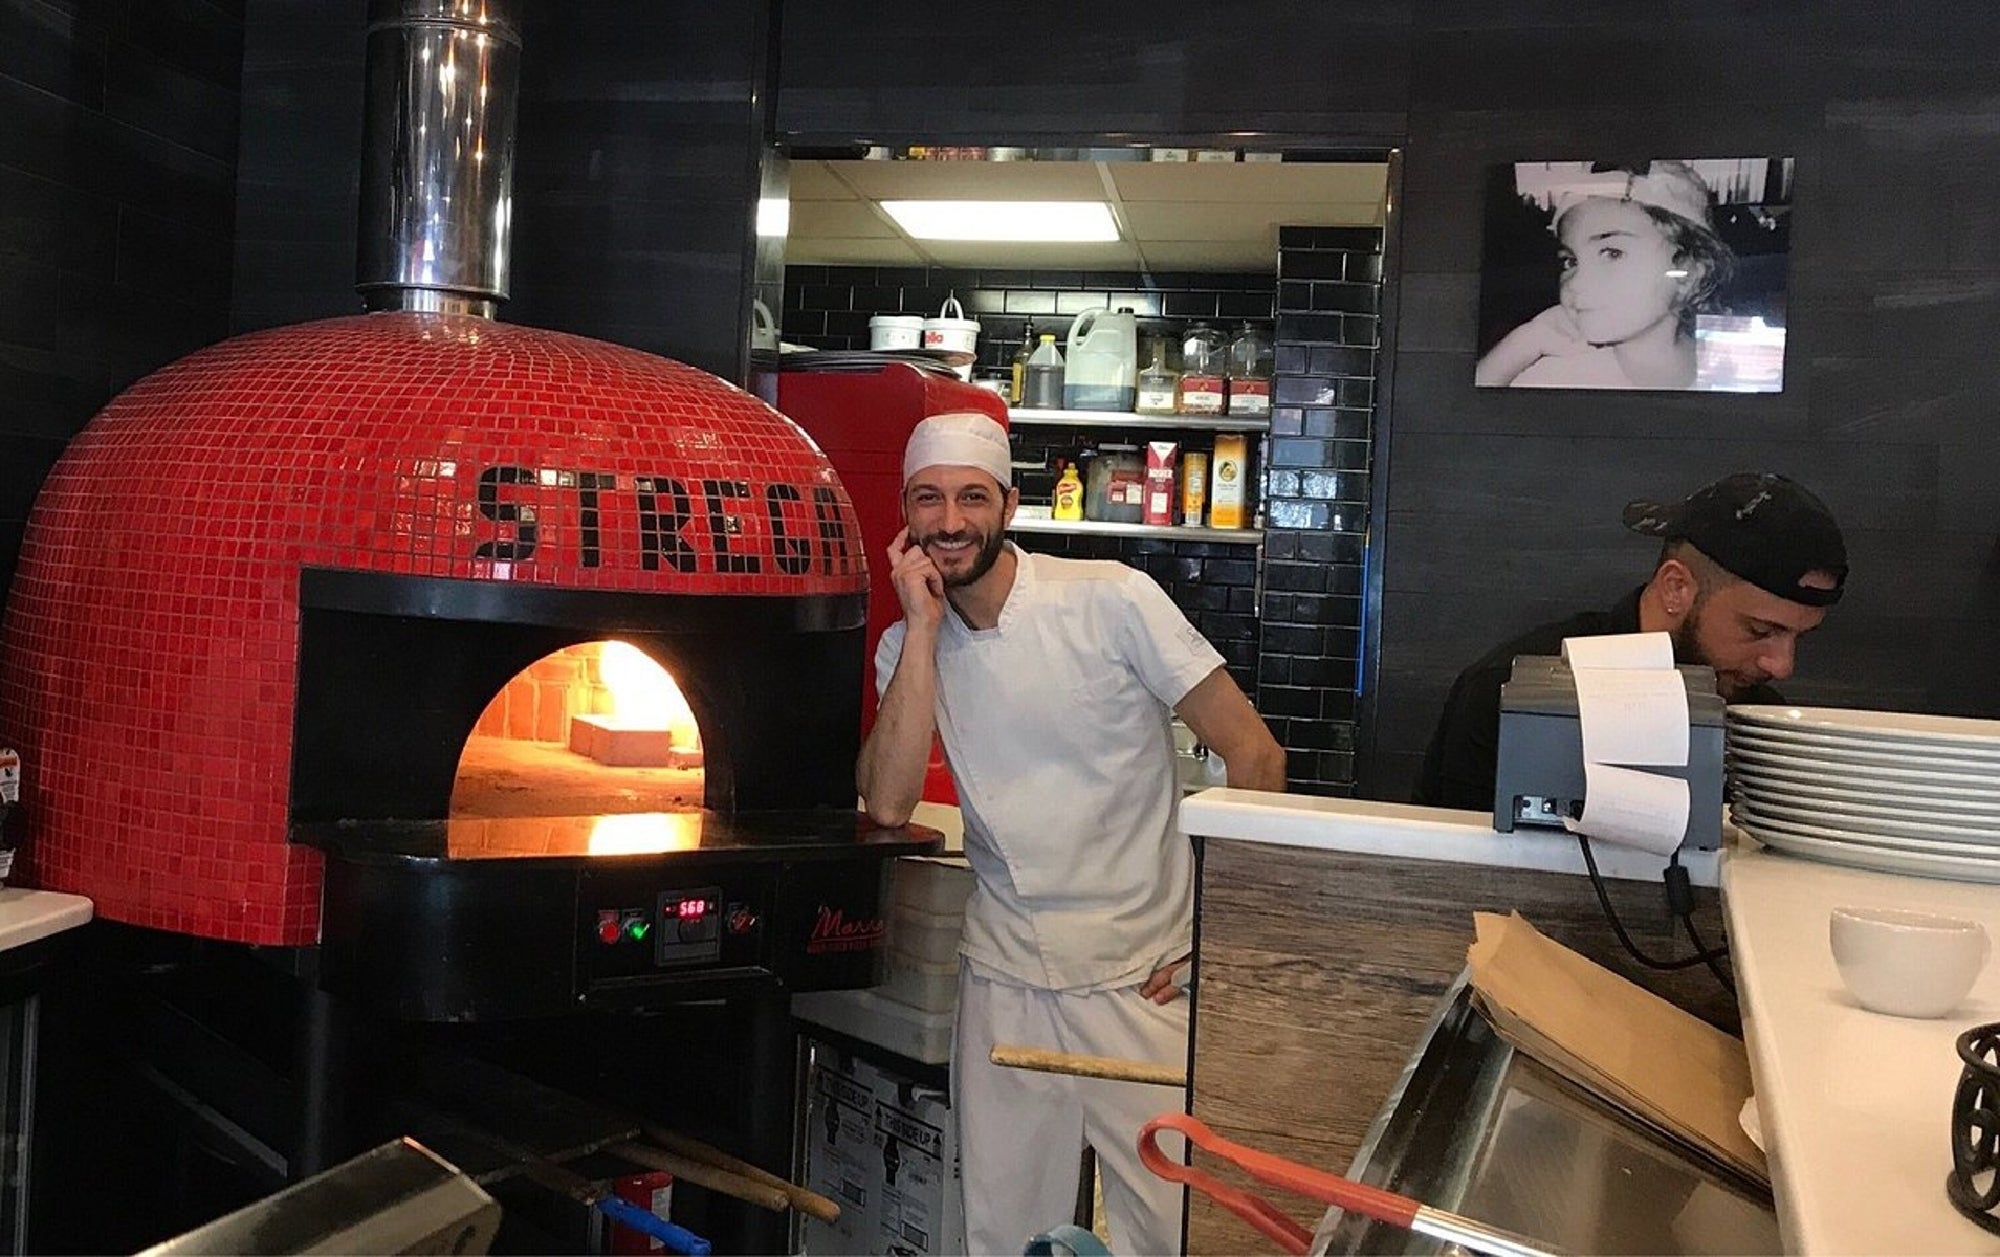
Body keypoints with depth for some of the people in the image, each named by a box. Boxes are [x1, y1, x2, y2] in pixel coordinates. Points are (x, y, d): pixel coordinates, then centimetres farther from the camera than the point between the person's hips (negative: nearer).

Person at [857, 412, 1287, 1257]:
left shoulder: (1111, 600, -11)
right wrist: (922, 627, -14)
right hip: (1004, 978, 4)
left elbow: (1255, 754, -10)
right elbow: (887, 805, -12)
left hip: (1143, 981, -3)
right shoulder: (909, 645, 3)